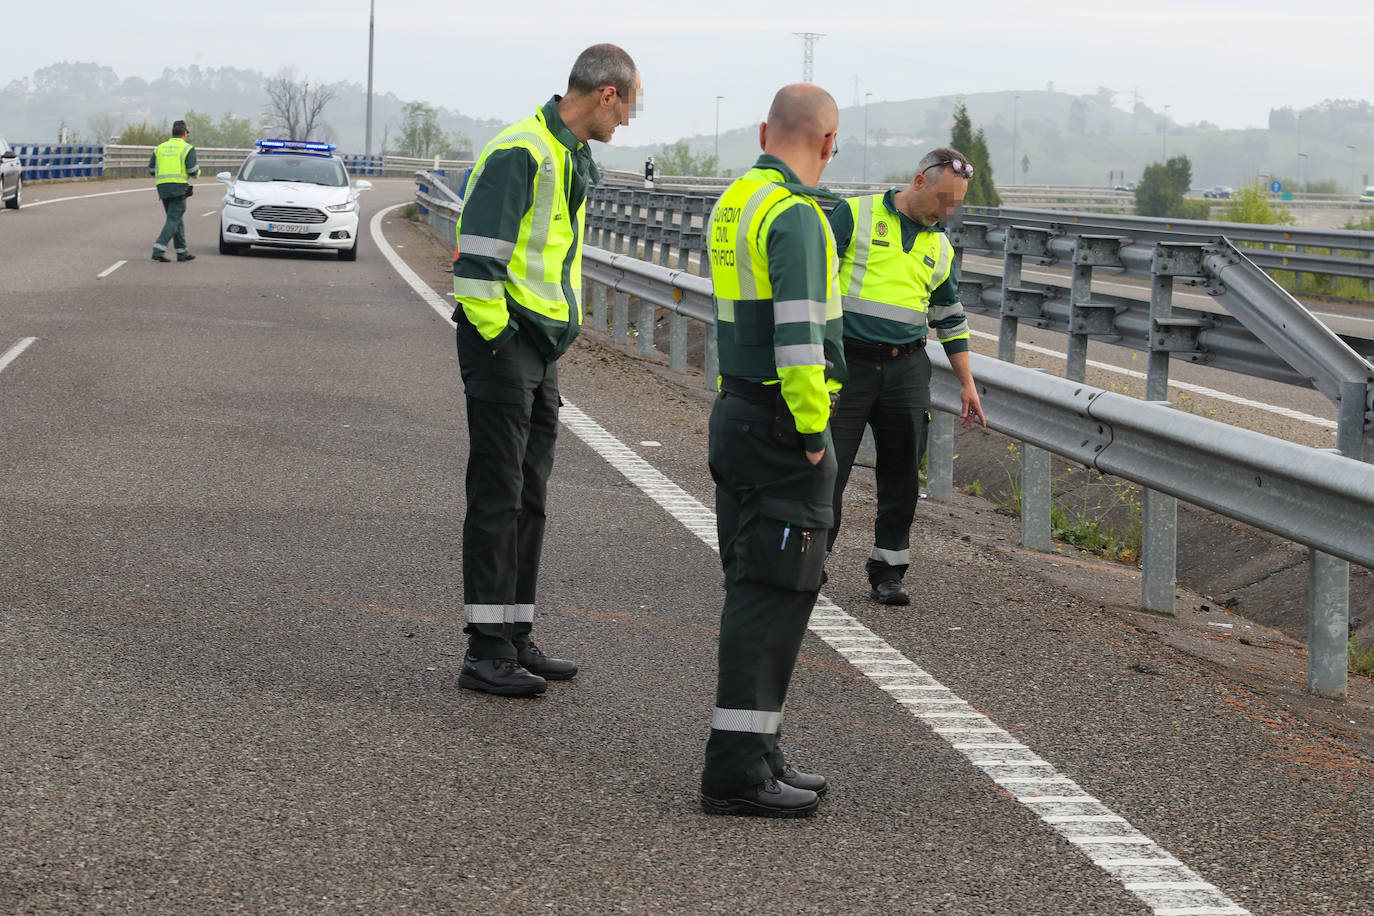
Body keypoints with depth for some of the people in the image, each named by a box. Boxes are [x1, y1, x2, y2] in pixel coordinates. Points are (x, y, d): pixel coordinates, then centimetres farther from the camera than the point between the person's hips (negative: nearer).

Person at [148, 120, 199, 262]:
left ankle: (182, 252, 14)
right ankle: (159, 249, -20)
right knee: (173, 220, -7)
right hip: (179, 187, -5)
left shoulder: (160, 148, 13)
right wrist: (197, 173, 15)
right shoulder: (187, 148, -1)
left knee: (176, 219, 14)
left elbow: (151, 169, 12)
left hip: (162, 187, 5)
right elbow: (193, 171, -9)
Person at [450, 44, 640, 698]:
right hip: (503, 346, -10)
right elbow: (477, 256, -21)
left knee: (528, 498, 13)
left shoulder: (573, 159, 16)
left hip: (542, 349, 10)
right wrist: (494, 336, -18)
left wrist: (553, 337, 19)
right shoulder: (521, 154, -16)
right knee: (497, 499, -7)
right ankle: (485, 654, -4)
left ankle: (515, 639, 20)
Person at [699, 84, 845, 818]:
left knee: (757, 586, 14)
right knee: (774, 592, -7)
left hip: (737, 413, 10)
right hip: (781, 426, -10)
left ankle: (755, 754, 19)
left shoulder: (733, 202, 14)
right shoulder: (794, 215, -16)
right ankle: (737, 770, -6)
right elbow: (798, 332, -24)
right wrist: (812, 430, -18)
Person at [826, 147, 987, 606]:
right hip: (847, 362, -4)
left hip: (906, 370, 4)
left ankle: (888, 568, 14)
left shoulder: (940, 248, 12)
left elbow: (951, 319, 21)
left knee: (902, 474, 4)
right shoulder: (855, 215, -2)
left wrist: (967, 383, 19)